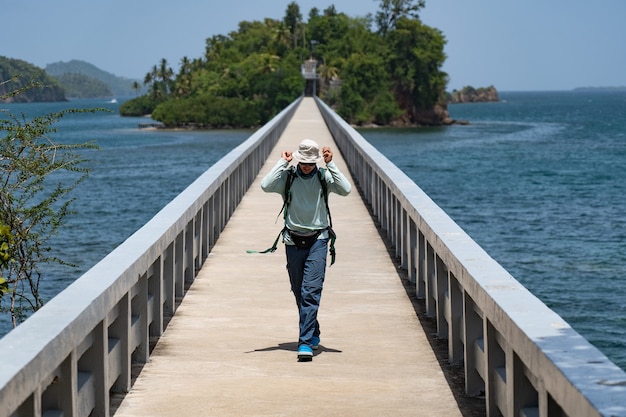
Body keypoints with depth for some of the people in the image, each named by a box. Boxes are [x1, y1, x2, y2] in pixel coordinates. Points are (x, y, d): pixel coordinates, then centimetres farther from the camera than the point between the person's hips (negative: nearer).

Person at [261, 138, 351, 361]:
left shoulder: (323, 177, -2)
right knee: (299, 293, 12)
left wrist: (330, 164, -18)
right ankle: (313, 333, 33)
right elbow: (266, 186, -20)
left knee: (311, 291, -13)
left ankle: (305, 342, -16)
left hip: (317, 240, -2)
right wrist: (283, 162, -14)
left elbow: (345, 190, -18)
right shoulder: (288, 177, -2)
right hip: (293, 241, 2)